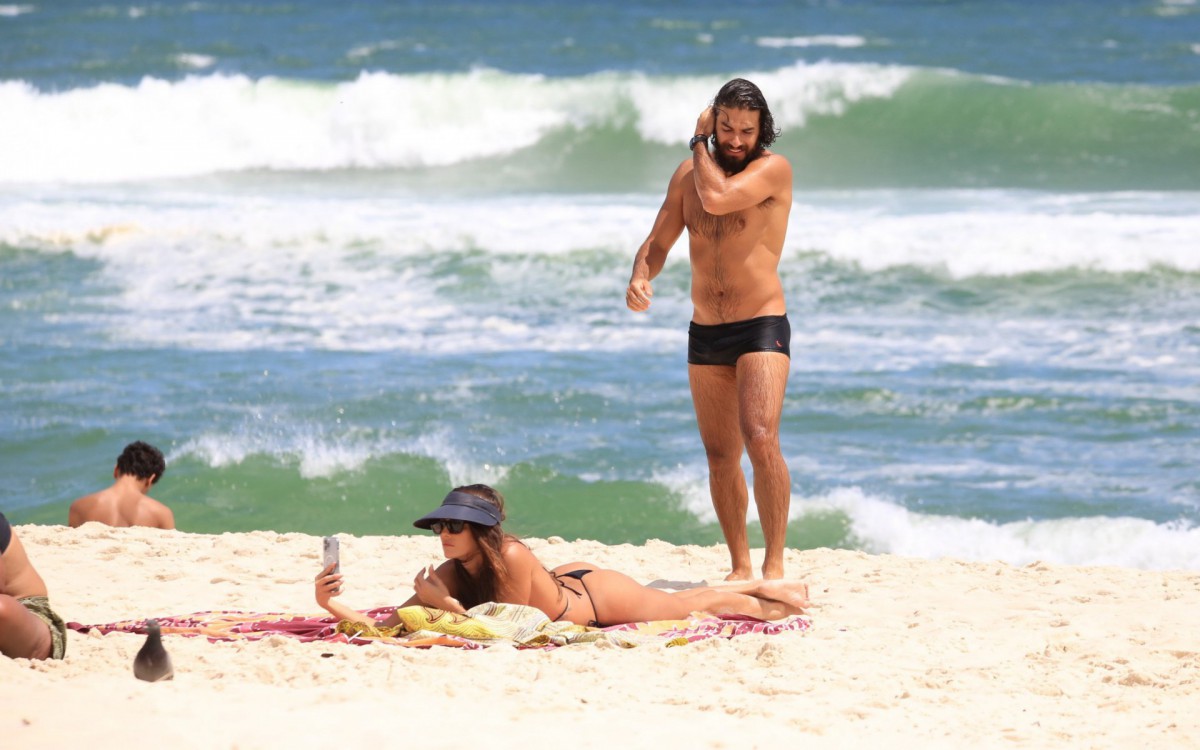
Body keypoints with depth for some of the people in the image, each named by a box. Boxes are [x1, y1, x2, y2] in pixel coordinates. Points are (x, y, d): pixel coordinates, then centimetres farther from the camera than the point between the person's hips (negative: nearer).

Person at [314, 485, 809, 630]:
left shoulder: (512, 558, -42)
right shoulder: (450, 575, -25)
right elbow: (385, 627, -28)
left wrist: (446, 605, -44)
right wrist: (332, 605, -43)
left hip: (597, 594, -6)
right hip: (565, 583, 6)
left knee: (694, 604, 19)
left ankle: (771, 593, 45)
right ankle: (759, 592, 53)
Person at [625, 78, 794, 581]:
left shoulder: (773, 168, -9)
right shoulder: (689, 173, 8)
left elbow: (718, 198, -25)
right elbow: (658, 241, 13)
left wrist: (699, 144, -8)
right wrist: (640, 277, -9)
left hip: (761, 328, -6)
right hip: (705, 333, 6)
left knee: (761, 440, -22)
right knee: (721, 458, 9)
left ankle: (774, 566, -20)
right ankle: (740, 566, 20)